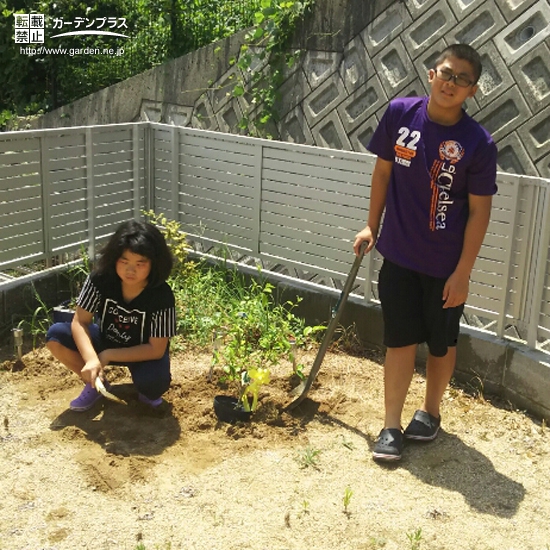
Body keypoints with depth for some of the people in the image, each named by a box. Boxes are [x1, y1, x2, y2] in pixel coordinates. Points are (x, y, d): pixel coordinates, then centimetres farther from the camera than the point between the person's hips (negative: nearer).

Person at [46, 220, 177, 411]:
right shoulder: (100, 278, -24)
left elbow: (156, 349, -25)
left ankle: (145, 390, 5)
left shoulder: (162, 296, -30)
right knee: (56, 335, -21)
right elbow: (80, 321, -20)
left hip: (143, 353, -3)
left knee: (155, 381, -36)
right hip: (104, 340, 3)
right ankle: (95, 384, 2)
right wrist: (91, 359, -38)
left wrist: (108, 356, -29)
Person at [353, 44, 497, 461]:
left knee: (441, 343, 15)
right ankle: (392, 426, 18)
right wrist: (372, 226, 8)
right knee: (401, 340, 7)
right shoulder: (400, 113, -8)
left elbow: (479, 211, -11)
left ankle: (431, 412, 37)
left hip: (446, 266, -1)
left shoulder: (478, 144, -16)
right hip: (399, 255, 2)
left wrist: (462, 273, -12)